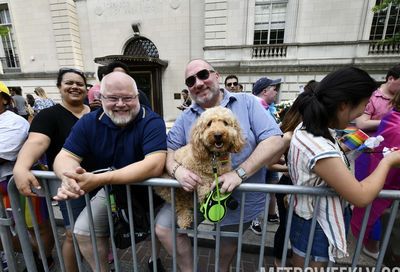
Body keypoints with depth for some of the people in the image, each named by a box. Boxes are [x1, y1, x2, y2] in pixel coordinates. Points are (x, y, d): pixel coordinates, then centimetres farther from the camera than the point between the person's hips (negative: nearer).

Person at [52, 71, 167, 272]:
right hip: (112, 191, 4)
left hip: (150, 191, -3)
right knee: (82, 231, -2)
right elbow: (65, 156, -9)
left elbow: (154, 165, -37)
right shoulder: (89, 122, -8)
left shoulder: (152, 122, -25)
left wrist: (98, 180, -42)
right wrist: (69, 177, -33)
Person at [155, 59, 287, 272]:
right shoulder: (185, 118, 0)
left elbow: (276, 141, -18)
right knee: (163, 228, -2)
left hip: (241, 201, -1)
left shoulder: (246, 103, -10)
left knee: (228, 242, 22)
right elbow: (168, 149, -3)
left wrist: (240, 173, -29)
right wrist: (176, 169, -26)